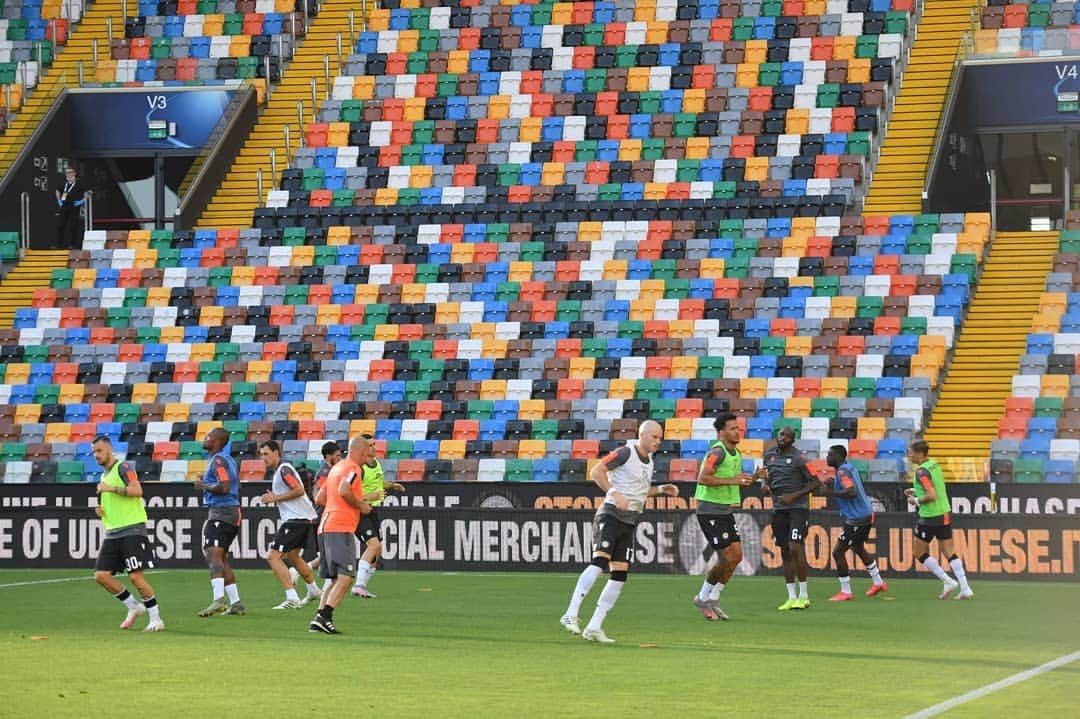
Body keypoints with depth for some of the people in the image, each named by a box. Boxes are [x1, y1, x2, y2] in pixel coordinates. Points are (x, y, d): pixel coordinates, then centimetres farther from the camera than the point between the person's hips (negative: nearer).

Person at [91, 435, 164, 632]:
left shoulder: (123, 468, -6)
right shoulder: (104, 475, 21)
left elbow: (137, 490, -22)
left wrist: (112, 489, -22)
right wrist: (102, 511, 11)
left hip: (132, 530, -9)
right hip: (112, 533, 9)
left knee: (136, 576, -12)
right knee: (101, 575, -1)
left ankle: (156, 619, -1)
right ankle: (134, 607, 14)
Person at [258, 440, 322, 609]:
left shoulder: (283, 469, -12)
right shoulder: (279, 470, 19)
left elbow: (299, 490, -21)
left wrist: (275, 498, -14)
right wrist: (273, 497, 11)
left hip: (296, 519, -11)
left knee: (273, 557, -13)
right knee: (292, 556, 27)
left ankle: (292, 599, -19)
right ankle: (314, 591, 41)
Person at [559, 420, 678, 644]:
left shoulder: (650, 462, 17)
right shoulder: (625, 453, -8)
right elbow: (596, 472, -12)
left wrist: (661, 489, 16)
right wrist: (614, 493, -21)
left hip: (629, 523, 8)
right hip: (611, 515, -8)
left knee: (620, 575, 1)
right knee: (600, 561, -25)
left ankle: (594, 627, 3)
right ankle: (571, 615, -29)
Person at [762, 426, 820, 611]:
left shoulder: (798, 458, -10)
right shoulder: (770, 455, 8)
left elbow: (815, 482, -8)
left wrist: (794, 496, -15)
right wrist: (765, 485, 0)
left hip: (798, 507, -6)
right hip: (779, 509, 6)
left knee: (795, 549, -15)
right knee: (785, 552, 6)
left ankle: (804, 596, -8)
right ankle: (792, 597, 11)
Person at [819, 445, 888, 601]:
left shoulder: (843, 472, -19)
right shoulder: (849, 468, 11)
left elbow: (852, 492, -33)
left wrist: (830, 492, -25)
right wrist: (832, 483, 10)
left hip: (856, 519, -10)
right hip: (865, 514, 10)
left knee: (838, 552, -5)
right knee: (858, 548, 28)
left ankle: (845, 592, 0)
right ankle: (878, 583, 39)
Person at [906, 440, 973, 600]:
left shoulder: (921, 471, -19)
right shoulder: (934, 465, 8)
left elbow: (932, 496, -27)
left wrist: (916, 500, -11)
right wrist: (916, 491, 16)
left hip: (930, 517, -8)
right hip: (945, 513, 8)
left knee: (919, 552, 8)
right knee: (949, 552, 10)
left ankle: (948, 582, 3)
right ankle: (965, 589, 3)